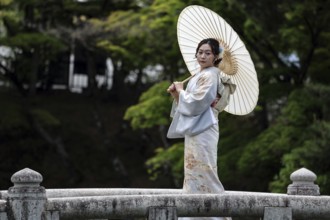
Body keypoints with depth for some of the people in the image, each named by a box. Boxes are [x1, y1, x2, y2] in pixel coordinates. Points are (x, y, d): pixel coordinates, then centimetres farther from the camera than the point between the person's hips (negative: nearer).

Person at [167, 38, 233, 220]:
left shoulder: (210, 75, -10)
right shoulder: (199, 76, 18)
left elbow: (197, 104, -18)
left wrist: (181, 91, -4)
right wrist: (176, 95, 2)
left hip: (202, 130, -10)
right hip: (194, 130, 10)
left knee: (202, 173, -10)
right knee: (194, 174, 9)